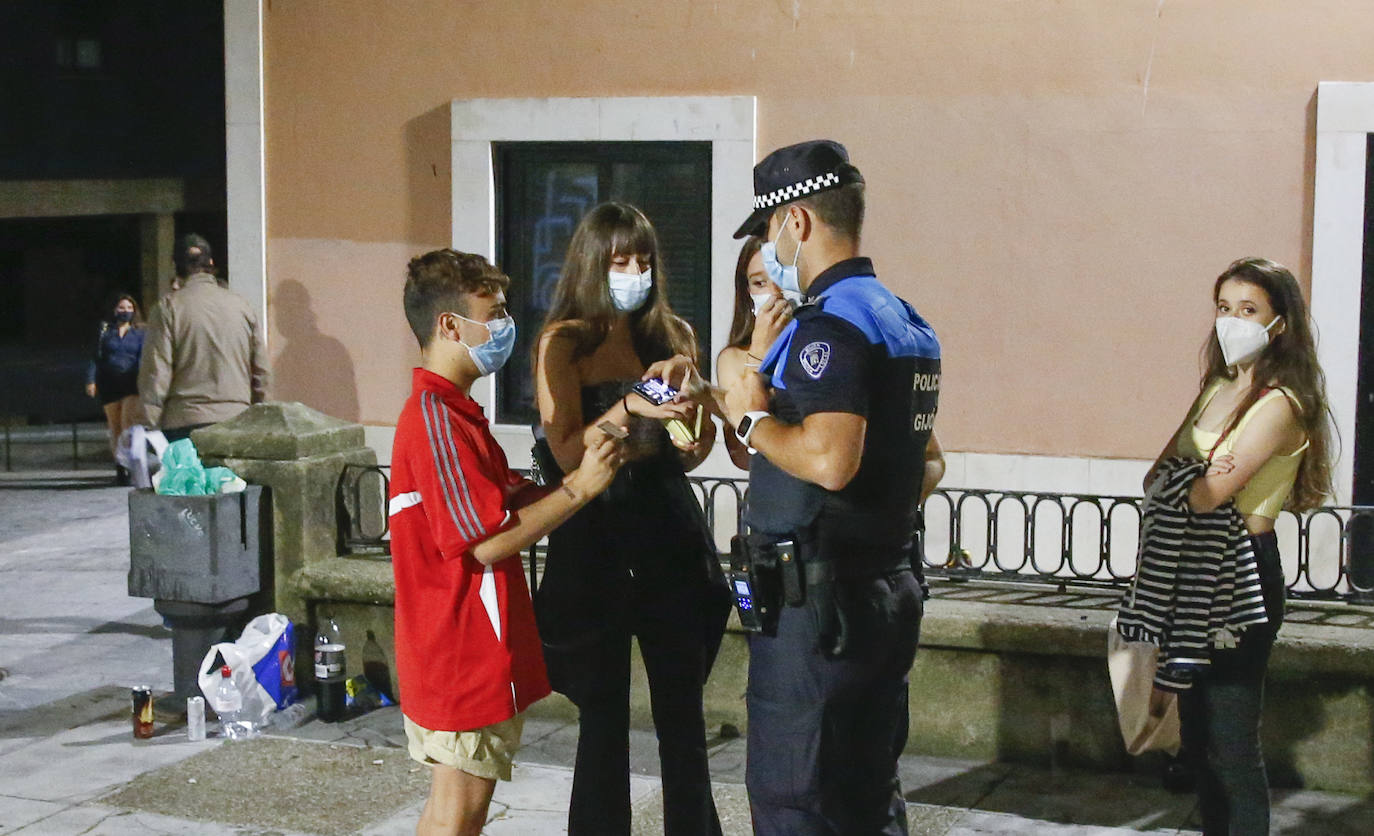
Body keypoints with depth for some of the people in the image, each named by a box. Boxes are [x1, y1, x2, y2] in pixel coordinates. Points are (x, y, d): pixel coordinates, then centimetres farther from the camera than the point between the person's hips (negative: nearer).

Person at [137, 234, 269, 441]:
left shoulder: (169, 307, -1)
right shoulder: (242, 305, 10)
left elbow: (155, 372, -5)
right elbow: (260, 371, 13)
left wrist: (150, 426, -1)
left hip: (184, 424, -3)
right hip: (237, 421, 3)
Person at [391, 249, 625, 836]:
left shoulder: (453, 412, 16)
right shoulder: (436, 419, -19)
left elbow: (511, 498, 13)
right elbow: (490, 540, -23)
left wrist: (591, 456, 4)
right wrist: (580, 487, -16)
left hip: (480, 650, 10)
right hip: (463, 651, -10)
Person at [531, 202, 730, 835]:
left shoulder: (673, 335, 9)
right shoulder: (563, 343, -2)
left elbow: (687, 455, 12)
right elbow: (566, 453, -10)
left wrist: (697, 439, -10)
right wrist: (629, 409, -23)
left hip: (670, 532, 3)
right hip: (595, 538, -3)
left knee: (682, 706, 5)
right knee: (604, 711, 3)